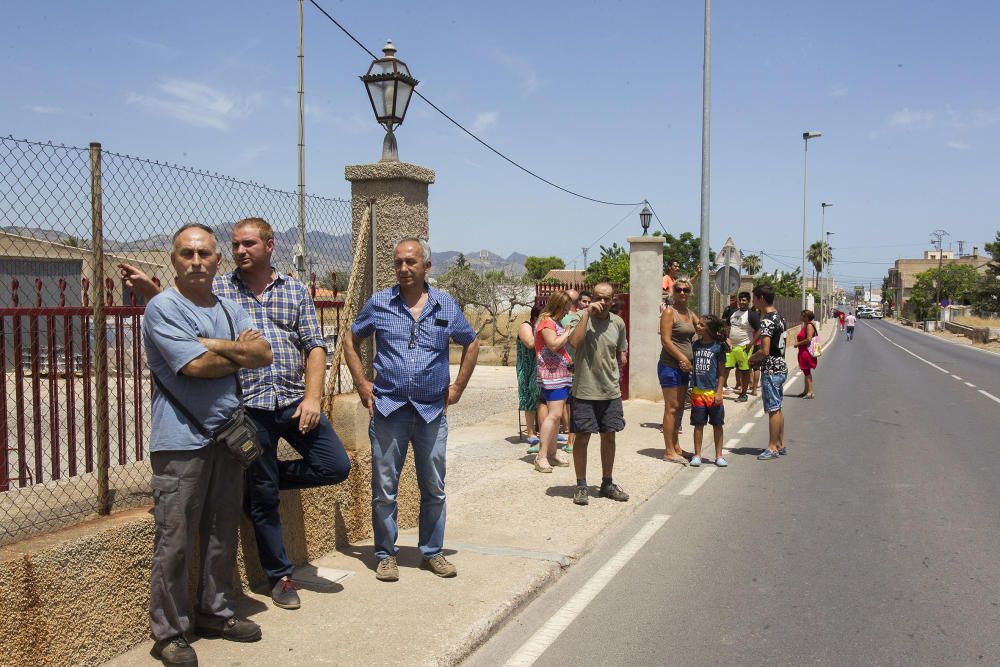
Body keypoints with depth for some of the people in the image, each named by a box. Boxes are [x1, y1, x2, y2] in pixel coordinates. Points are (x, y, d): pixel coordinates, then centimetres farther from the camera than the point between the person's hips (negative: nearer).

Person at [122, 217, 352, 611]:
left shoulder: (296, 291, 8)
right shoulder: (218, 290, 6)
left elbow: (314, 347, 4)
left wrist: (312, 397, -7)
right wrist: (147, 287, -22)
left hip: (295, 401, 2)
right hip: (249, 407, -2)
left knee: (336, 467, -4)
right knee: (263, 497, 6)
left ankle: (267, 477, 21)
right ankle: (279, 576, 24)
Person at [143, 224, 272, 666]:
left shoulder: (229, 309, 13)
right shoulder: (163, 307, -8)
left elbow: (264, 355, 0)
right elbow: (195, 366, -18)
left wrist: (214, 345, -12)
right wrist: (240, 351, -2)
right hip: (182, 441, -6)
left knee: (222, 534, 15)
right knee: (175, 542, -2)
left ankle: (216, 613, 29)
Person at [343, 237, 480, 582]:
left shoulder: (447, 306, 4)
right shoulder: (379, 304, 1)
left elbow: (471, 344, 16)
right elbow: (351, 341, 13)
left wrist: (458, 386, 9)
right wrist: (362, 383, 3)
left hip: (433, 411, 1)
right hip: (388, 409, -1)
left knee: (434, 489, 11)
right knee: (384, 489, 4)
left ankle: (432, 552, 25)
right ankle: (386, 554, 19)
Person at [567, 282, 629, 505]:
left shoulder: (618, 323, 5)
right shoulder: (581, 317, -8)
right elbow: (574, 342, -26)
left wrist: (617, 376, 10)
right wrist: (587, 314, -24)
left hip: (611, 392, 4)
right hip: (585, 390, -4)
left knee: (609, 437, 12)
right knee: (582, 437, 1)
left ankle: (607, 484, 26)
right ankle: (581, 486, 14)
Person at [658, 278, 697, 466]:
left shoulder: (690, 314, 14)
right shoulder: (669, 312, -10)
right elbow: (666, 340, -17)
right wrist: (682, 358, -19)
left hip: (684, 367, 8)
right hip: (670, 366, -8)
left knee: (679, 408, 13)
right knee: (671, 407, -5)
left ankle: (675, 447, 23)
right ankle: (669, 451, 0)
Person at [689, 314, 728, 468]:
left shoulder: (718, 347, -7)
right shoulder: (695, 345, 5)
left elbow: (722, 371, -6)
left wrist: (719, 392, -11)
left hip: (713, 391, -3)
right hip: (697, 391, 3)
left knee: (717, 425, 8)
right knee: (698, 424, 8)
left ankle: (719, 456, 18)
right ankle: (697, 455, 17)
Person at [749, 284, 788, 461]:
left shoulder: (767, 321, -19)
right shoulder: (779, 317, 12)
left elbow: (765, 351, -24)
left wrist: (752, 358, -5)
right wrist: (758, 358, 16)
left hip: (771, 370, -10)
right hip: (781, 367, 10)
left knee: (773, 410, -3)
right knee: (777, 408, 16)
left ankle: (772, 448, 4)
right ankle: (780, 444, 23)